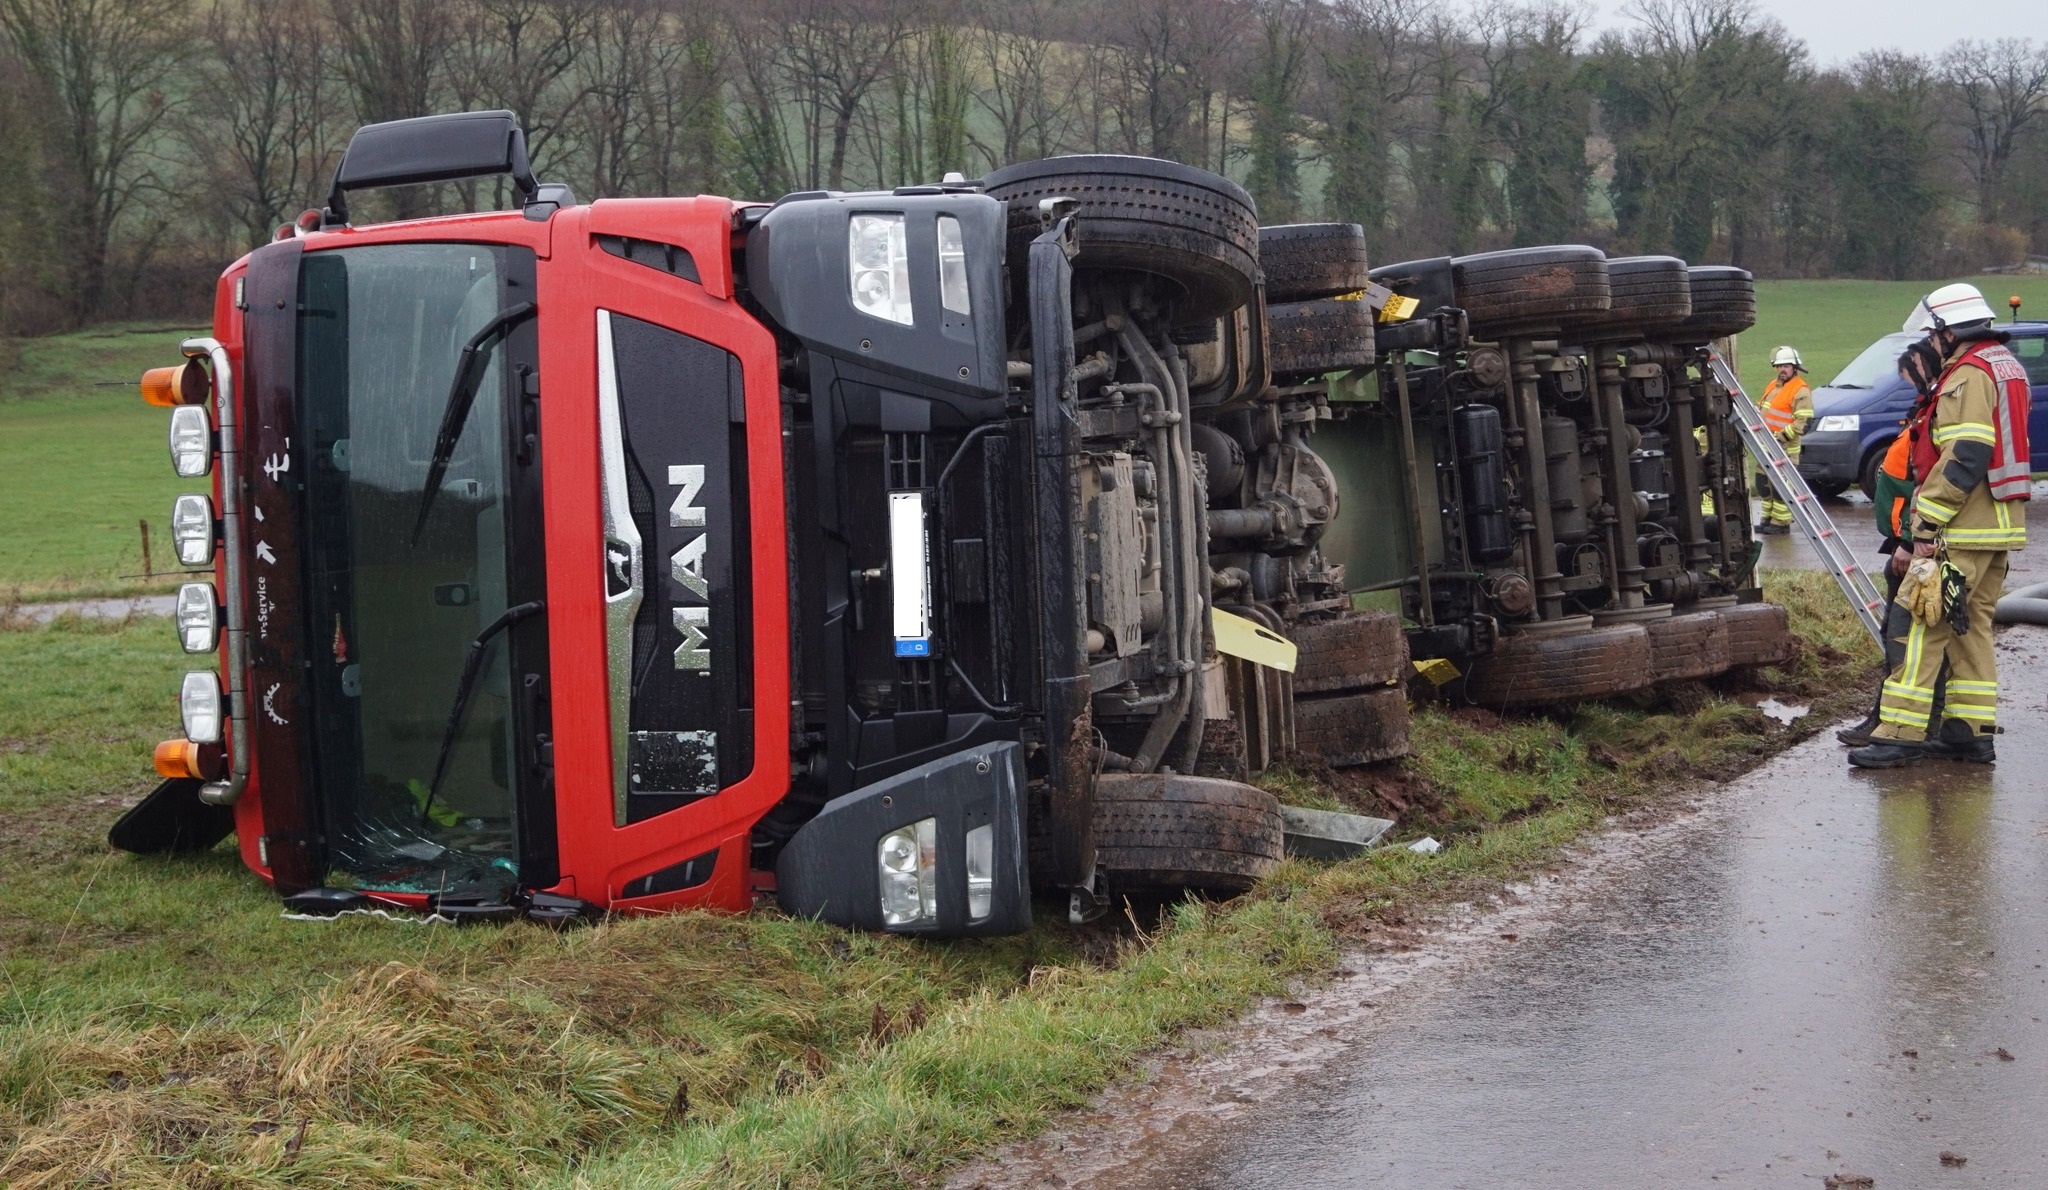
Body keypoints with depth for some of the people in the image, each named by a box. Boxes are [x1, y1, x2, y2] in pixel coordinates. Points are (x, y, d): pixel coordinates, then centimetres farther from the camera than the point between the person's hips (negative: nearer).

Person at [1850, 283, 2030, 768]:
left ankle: (1900, 733, -11)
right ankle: (1971, 732, 17)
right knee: (1971, 627, 15)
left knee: (1922, 626, -9)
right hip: (2001, 527, 10)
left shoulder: (1967, 376, -14)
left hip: (1962, 530, -10)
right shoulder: (2007, 368, 18)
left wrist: (1926, 526, -20)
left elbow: (1961, 461, -22)